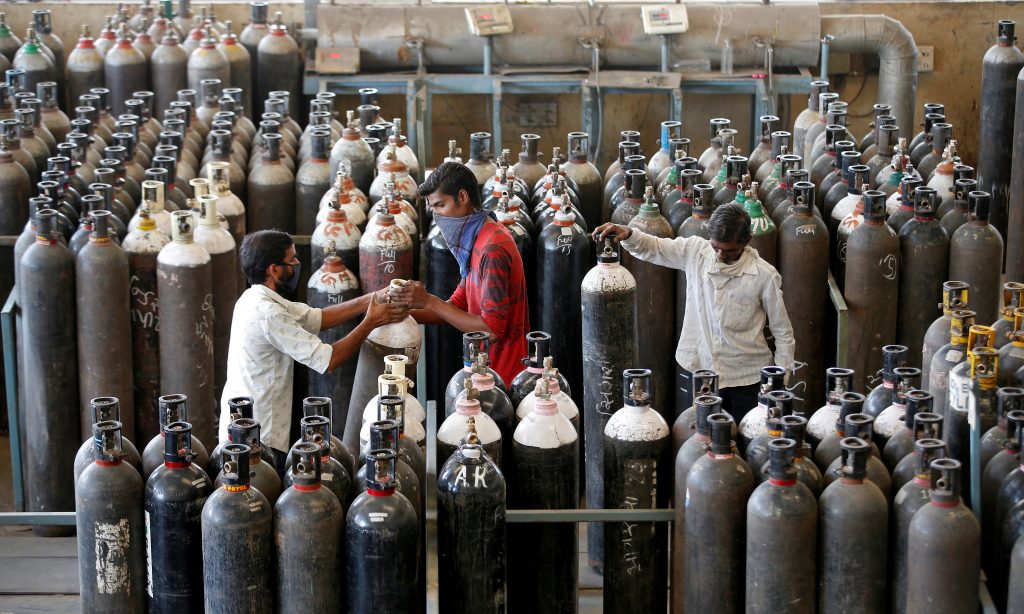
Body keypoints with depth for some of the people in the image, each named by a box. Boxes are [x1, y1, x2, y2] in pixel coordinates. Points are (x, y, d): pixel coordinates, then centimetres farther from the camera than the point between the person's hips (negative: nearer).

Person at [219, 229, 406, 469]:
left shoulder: (256, 297, 5)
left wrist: (368, 301, 3)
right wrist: (370, 323, -11)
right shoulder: (268, 314, -24)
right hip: (258, 440, -10)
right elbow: (328, 360, -21)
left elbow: (316, 317, 12)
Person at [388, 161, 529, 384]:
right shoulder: (476, 241, 12)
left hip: (502, 375, -9)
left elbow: (492, 329, -23)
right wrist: (405, 313, -2)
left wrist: (430, 302, -20)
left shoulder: (492, 249, -21)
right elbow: (458, 305, 12)